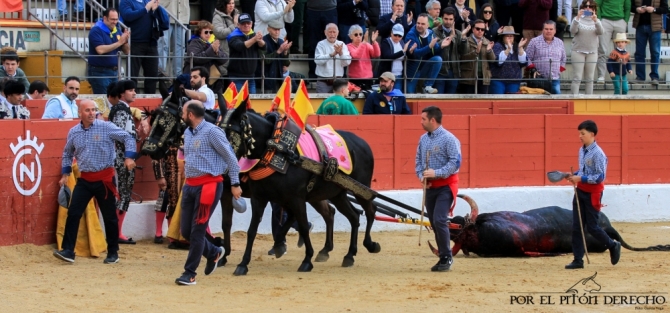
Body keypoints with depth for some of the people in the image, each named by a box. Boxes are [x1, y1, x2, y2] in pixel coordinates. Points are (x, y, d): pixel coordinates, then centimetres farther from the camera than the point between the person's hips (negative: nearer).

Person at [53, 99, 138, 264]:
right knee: (73, 214, -6)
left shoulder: (106, 127, -8)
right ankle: (68, 251, -4)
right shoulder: (73, 132, 5)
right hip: (84, 179, 3)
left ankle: (113, 253, 18)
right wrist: (65, 174, 14)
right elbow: (67, 153, 21)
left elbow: (128, 138, -4)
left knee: (109, 216, 6)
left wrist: (129, 157, -18)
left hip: (105, 179, -3)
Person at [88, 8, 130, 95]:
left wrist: (125, 41, -10)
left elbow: (127, 51, 11)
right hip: (99, 72, -7)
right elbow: (100, 50, -24)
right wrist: (119, 42, -19)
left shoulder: (117, 31, 10)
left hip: (114, 71, 7)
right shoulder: (96, 31, -9)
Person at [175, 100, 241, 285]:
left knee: (197, 230, -6)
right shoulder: (188, 133, 13)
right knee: (186, 231, 8)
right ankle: (213, 253, 32)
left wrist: (235, 183, -8)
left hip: (208, 185, -8)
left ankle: (190, 273, 0)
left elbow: (230, 157, -8)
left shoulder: (211, 132, -11)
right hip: (190, 185, 8)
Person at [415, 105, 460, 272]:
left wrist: (436, 173, -24)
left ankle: (446, 257, -7)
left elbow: (455, 162, -18)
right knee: (434, 223, 9)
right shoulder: (423, 139, 9)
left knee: (439, 221, -16)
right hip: (429, 186, 7)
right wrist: (421, 176, -4)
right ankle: (443, 258, 18)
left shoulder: (449, 139, -13)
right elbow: (418, 160, 15)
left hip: (445, 185, -7)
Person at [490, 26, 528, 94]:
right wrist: (508, 49, -26)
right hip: (498, 81, -4)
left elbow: (524, 62, -1)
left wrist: (520, 48, -12)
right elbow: (498, 61, -18)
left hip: (514, 82, 4)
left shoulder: (516, 47, 12)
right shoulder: (497, 46, -1)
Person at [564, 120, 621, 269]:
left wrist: (581, 178, -24)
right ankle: (578, 260, 7)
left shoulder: (598, 153, -18)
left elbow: (600, 177, -20)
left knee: (592, 227, 0)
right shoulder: (582, 150, 8)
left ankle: (613, 246, 24)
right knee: (577, 227, 4)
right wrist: (573, 175, 1)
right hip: (580, 191, 8)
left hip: (592, 193, -8)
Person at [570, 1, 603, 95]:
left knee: (590, 78, 5)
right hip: (578, 51, -2)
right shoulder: (578, 19, 2)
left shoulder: (596, 21, 8)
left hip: (592, 52, 2)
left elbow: (600, 32, -8)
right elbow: (573, 31, -13)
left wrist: (595, 21, -25)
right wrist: (577, 18, -25)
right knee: (577, 78, -7)